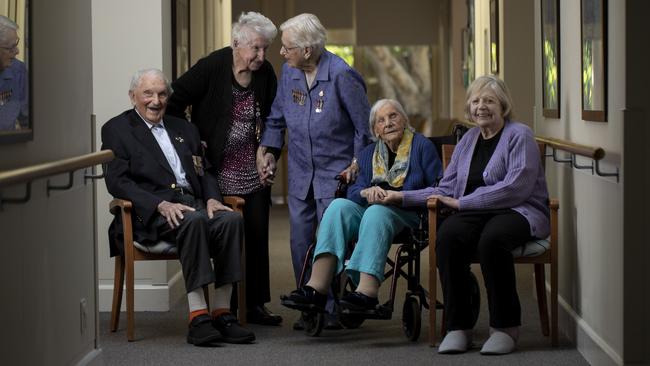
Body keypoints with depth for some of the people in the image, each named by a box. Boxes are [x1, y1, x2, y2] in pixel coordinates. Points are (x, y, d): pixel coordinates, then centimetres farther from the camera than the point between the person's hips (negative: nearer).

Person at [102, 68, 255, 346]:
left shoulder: (183, 128, 26)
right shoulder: (116, 129, 8)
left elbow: (204, 171, 24)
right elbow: (117, 181, -4)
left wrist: (212, 198, -1)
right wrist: (161, 204, -18)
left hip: (193, 202, 5)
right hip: (150, 212, -5)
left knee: (231, 219, -27)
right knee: (193, 220, -37)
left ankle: (222, 313, -27)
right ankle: (198, 317, -40)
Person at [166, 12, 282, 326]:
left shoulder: (265, 74, 3)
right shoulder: (211, 67, -11)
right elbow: (175, 102, -7)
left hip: (253, 175, 5)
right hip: (218, 172, -5)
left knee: (257, 236, 5)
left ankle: (255, 305, 15)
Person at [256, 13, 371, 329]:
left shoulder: (342, 75, -16)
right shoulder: (288, 72, 1)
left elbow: (364, 127, -7)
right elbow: (277, 117, 15)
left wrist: (356, 166, -6)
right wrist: (268, 151, 5)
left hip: (336, 173, -6)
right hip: (300, 173, 6)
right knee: (300, 241, 6)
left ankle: (334, 311, 3)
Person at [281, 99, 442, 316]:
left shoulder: (422, 146, 5)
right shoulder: (368, 154, 19)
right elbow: (353, 190, 10)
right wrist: (367, 192, -13)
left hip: (409, 215, -5)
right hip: (370, 211, 5)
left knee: (377, 212, -37)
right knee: (339, 206, -25)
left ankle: (367, 291, -51)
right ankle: (317, 288, -41)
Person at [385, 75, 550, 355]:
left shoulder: (519, 136, -2)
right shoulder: (468, 140, 20)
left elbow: (514, 188, -14)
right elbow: (447, 189, 19)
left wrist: (462, 202, -13)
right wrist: (402, 197, 9)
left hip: (519, 212, -5)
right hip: (476, 214, 5)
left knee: (491, 239, -39)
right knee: (447, 236, -29)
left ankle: (505, 327, -23)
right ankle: (458, 326, -23)